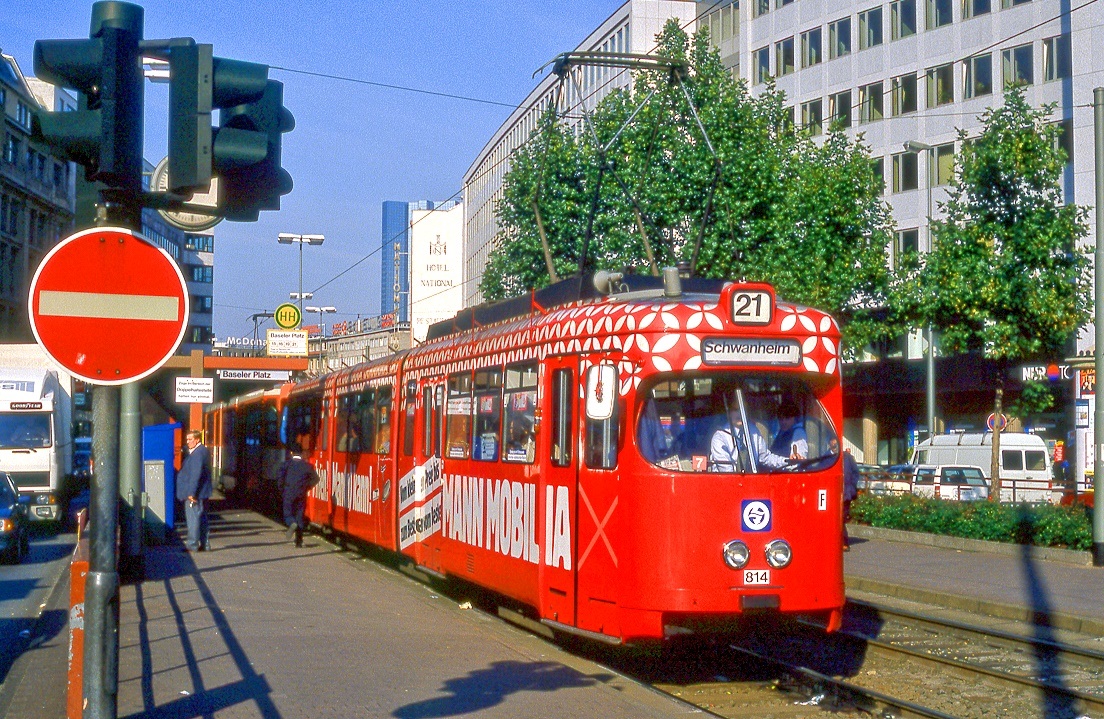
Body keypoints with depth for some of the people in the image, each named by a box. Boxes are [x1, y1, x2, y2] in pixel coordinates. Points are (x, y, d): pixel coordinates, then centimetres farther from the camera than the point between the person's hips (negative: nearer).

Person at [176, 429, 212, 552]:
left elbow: (196, 474, -23)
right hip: (201, 494, 11)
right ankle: (204, 545, 18)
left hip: (194, 494, -11)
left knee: (193, 518, -6)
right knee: (202, 518, 13)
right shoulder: (203, 451, 15)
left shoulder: (198, 453, -18)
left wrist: (191, 493, -24)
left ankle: (192, 545, -3)